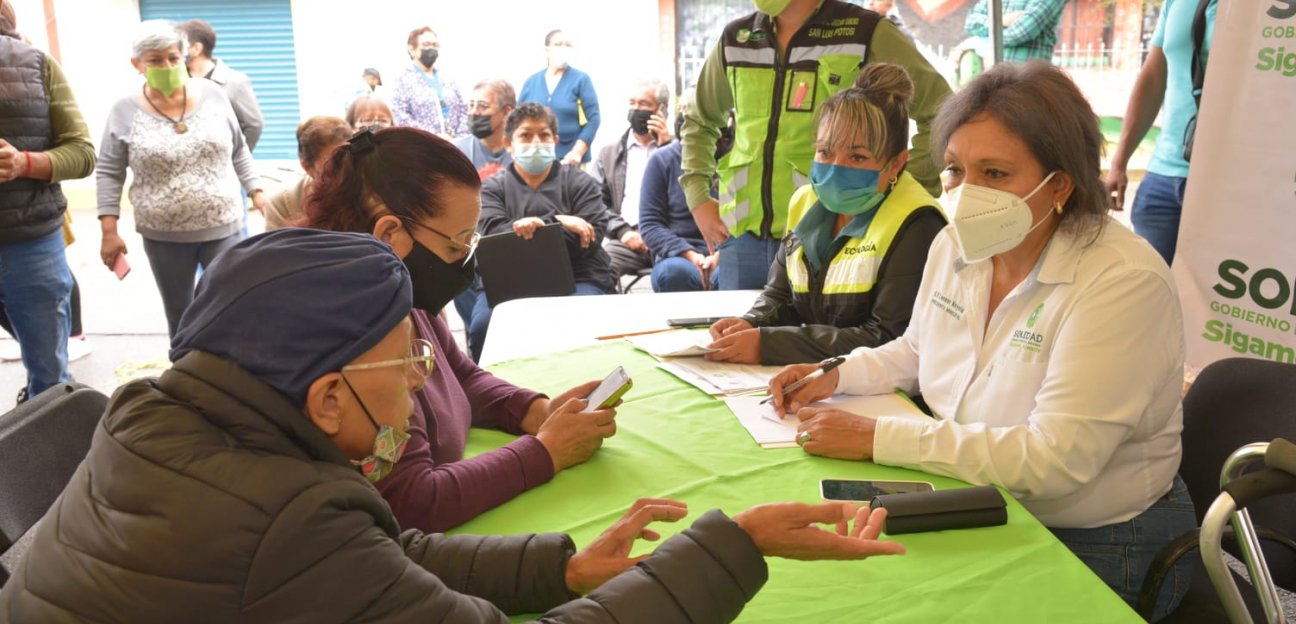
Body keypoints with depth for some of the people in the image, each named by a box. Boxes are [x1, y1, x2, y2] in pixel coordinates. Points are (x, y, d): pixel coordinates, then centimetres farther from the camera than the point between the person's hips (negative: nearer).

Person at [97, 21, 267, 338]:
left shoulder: (212, 94, 0)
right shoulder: (125, 111, -5)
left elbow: (238, 149, 9)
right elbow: (109, 173, -2)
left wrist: (256, 192, 5)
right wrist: (109, 231, -7)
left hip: (223, 227, 1)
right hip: (163, 235, 0)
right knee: (180, 316, 11)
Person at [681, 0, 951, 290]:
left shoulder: (865, 32, -4)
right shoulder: (735, 39, 10)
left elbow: (941, 113, -4)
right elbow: (699, 122, 23)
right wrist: (698, 198, 12)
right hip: (744, 237, 4)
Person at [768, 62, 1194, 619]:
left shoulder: (1123, 282, -23)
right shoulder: (956, 245, -1)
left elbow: (1055, 459, -29)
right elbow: (913, 354, 17)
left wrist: (878, 438, -28)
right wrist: (837, 375, -3)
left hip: (1094, 548, -6)